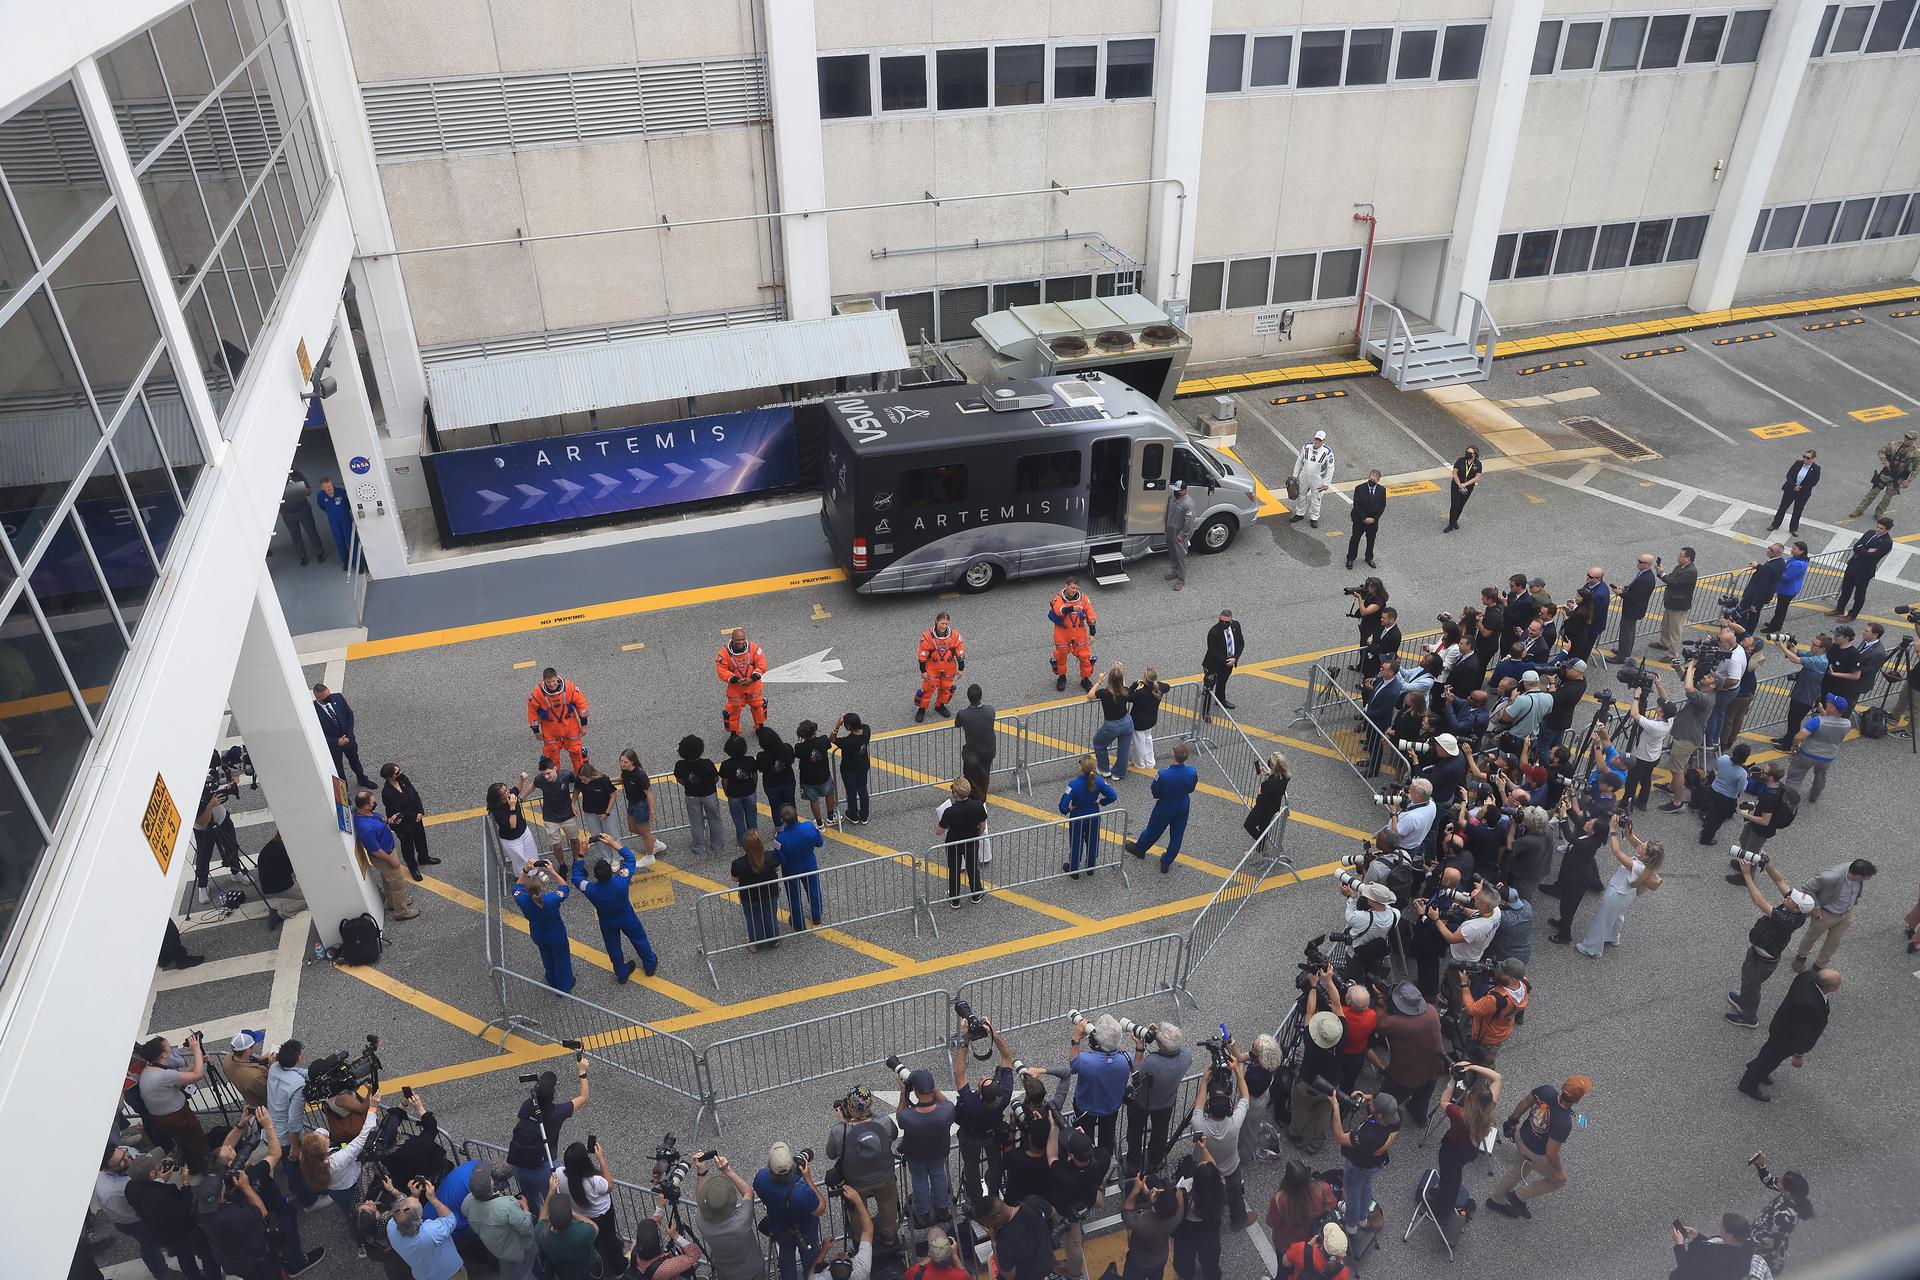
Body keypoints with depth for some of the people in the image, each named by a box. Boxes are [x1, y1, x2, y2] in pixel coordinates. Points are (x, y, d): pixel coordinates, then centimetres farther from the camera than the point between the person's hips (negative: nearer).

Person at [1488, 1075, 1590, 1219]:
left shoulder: (1547, 1091, -23)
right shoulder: (1564, 1123, -38)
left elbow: (1524, 1103, -5)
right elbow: (1551, 1152, -29)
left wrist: (1513, 1120, 14)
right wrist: (1559, 1170, -9)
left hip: (1521, 1137, 6)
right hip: (1536, 1155, -6)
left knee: (1519, 1170, 32)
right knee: (1559, 1180, 23)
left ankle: (1496, 1200, 51)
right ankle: (1519, 1197, 30)